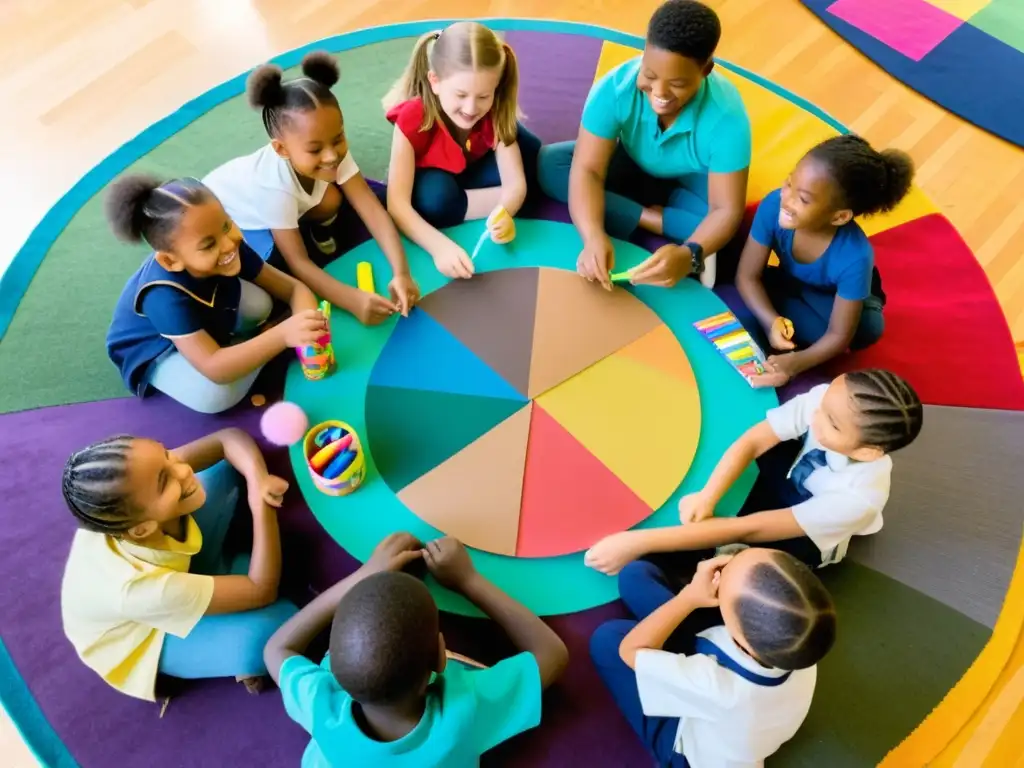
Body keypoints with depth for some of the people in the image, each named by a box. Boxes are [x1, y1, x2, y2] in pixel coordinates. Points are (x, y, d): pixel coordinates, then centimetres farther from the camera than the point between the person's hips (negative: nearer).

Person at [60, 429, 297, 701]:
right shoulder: (140, 587, -44)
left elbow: (229, 437, -20)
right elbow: (262, 591, -33)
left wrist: (258, 479, -39)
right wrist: (262, 506, -38)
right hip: (147, 638, -5)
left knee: (231, 468, -12)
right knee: (273, 627, -33)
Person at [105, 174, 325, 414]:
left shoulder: (231, 246, -27)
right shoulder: (164, 296, -42)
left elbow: (295, 288, -21)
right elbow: (214, 369, -48)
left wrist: (306, 320, -46)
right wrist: (282, 335, -61)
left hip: (207, 323, 5)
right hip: (157, 352, -4)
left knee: (259, 303, -24)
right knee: (214, 395, -33)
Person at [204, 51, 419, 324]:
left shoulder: (333, 150, -28)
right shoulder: (275, 186, -41)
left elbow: (374, 211, -32)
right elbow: (297, 263, -38)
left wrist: (401, 273, -45)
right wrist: (353, 301, -53)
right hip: (222, 219, -5)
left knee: (330, 199, -21)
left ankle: (318, 235, 6)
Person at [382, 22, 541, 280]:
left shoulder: (496, 111, -24)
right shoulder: (413, 118, -34)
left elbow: (515, 181, -26)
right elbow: (397, 204, -38)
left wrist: (505, 213, -50)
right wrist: (439, 245, -54)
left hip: (473, 171, 1)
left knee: (531, 153, -24)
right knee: (436, 200, -38)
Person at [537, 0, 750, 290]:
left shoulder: (727, 116, -32)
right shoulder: (615, 87, -30)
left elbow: (726, 210, -32)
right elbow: (587, 169, -33)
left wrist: (690, 254, -53)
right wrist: (594, 237, -52)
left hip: (692, 181, -3)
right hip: (634, 167, 4)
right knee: (549, 163, -25)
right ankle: (654, 219, -29)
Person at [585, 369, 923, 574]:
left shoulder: (857, 496, -40)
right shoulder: (827, 399, -33)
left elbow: (750, 529, -42)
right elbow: (751, 441, -25)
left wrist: (641, 542, -46)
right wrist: (706, 497, -41)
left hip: (806, 538, -5)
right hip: (789, 480, 5)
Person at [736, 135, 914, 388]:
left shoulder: (854, 256, -38)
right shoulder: (774, 205, -33)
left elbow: (839, 335, -31)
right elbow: (747, 276, -25)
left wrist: (795, 363, -48)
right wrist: (771, 322, -40)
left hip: (842, 297, -1)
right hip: (791, 284, 2)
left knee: (868, 328, -33)